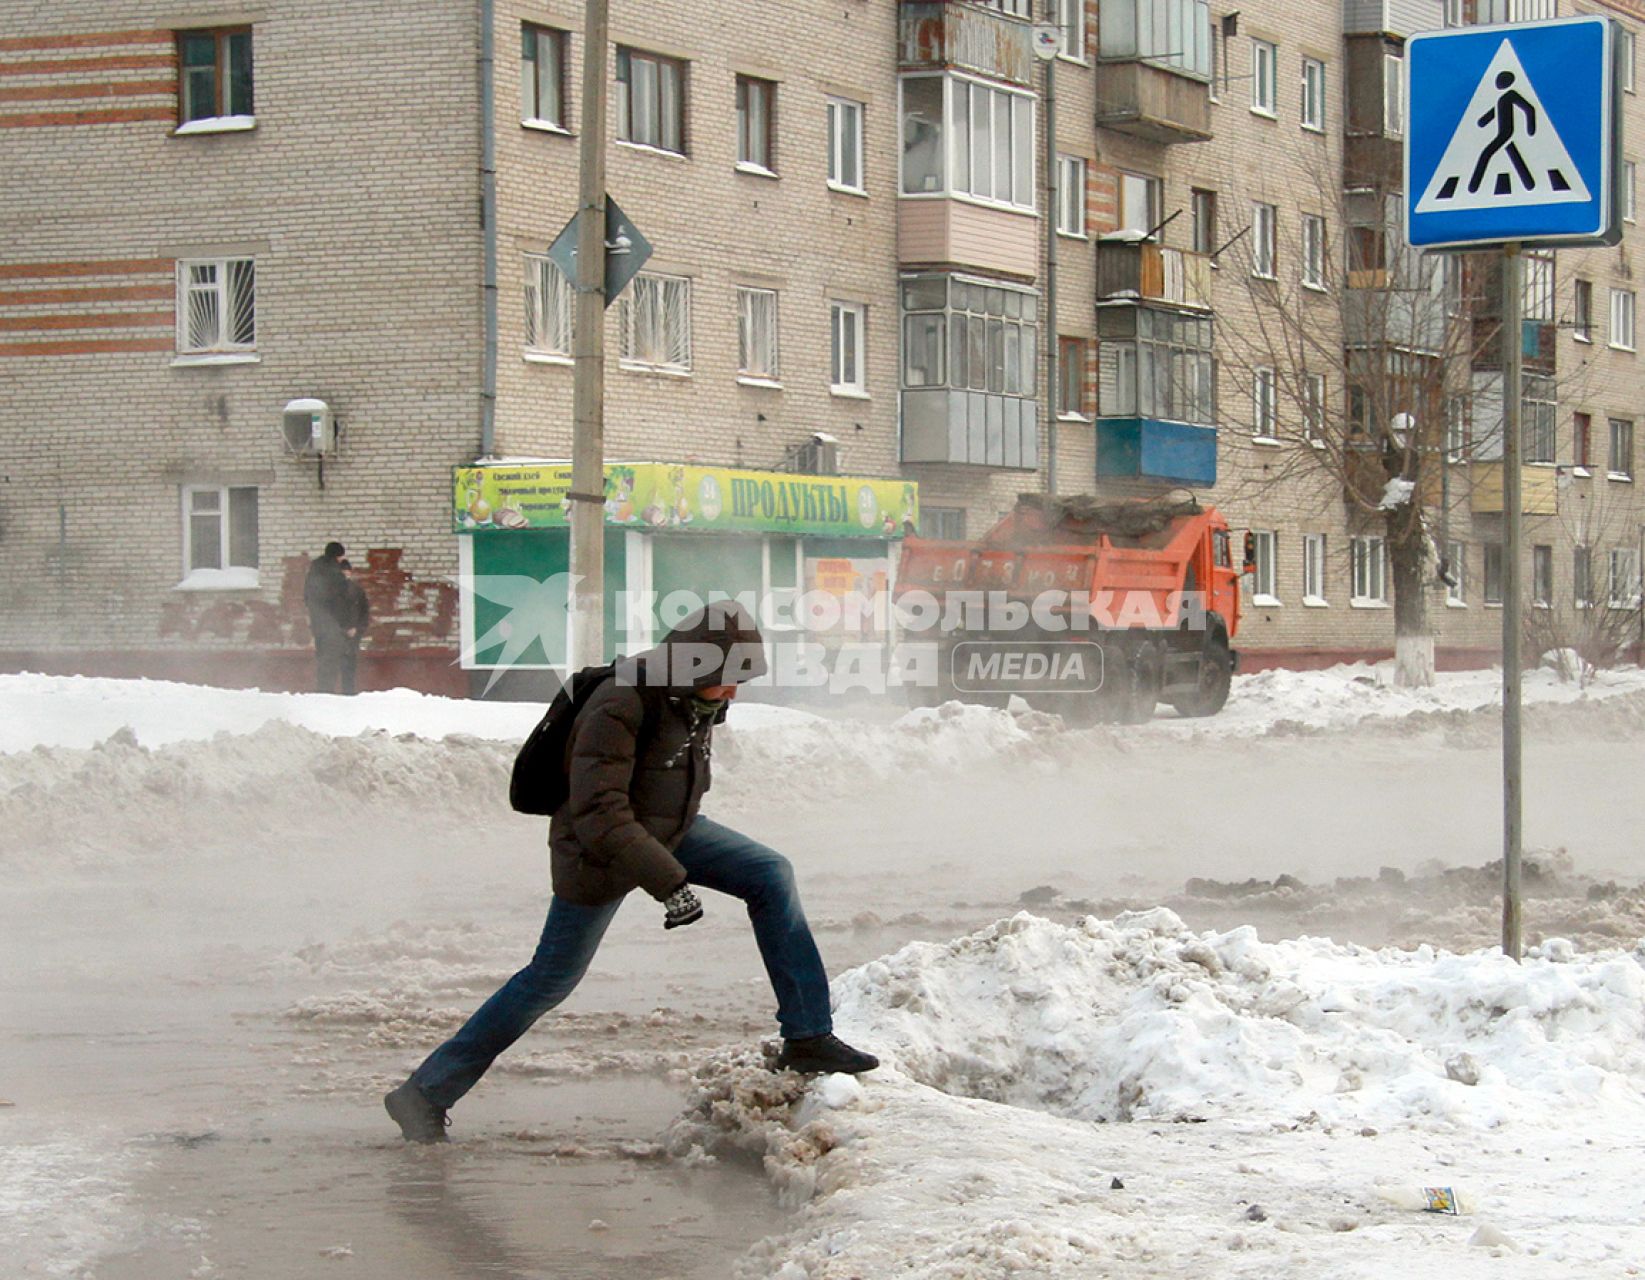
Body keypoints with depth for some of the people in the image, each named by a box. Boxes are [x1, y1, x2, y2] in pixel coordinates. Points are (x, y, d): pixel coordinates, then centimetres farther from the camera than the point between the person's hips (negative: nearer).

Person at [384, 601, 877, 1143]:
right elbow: (598, 814, -35)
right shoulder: (619, 709, -32)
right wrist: (669, 881, -36)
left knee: (770, 874, -6)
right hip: (598, 855, -8)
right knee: (551, 980, 0)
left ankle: (807, 1038, -2)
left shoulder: (697, 699, -6)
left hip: (670, 833, 8)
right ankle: (425, 1094, 12)